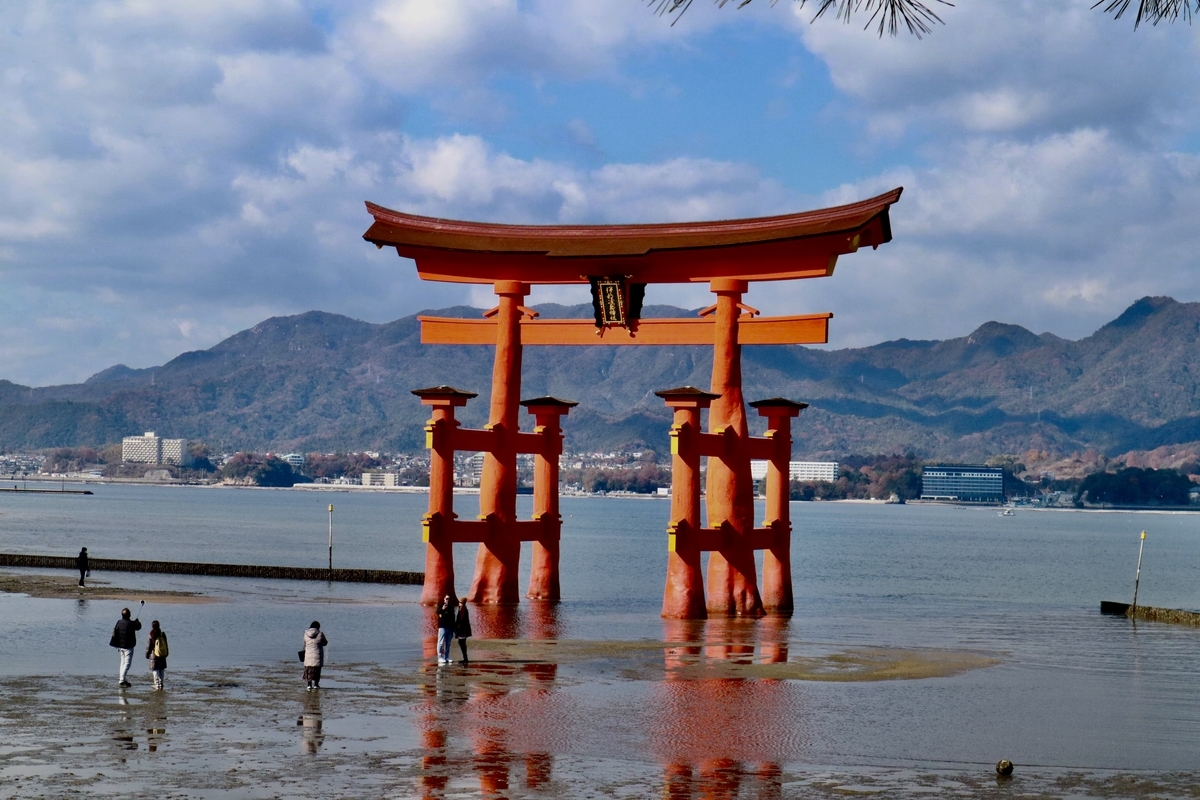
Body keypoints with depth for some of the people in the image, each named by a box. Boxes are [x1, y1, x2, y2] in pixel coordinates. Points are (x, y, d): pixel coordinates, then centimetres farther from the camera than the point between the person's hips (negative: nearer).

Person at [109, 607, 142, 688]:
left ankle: (121, 680, 23)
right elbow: (138, 627, 2)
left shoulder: (119, 622, 0)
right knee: (127, 663, -5)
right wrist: (137, 622, 25)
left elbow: (114, 634, 5)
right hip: (128, 646, -7)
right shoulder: (131, 623, -17)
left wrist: (116, 645, 15)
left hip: (120, 646, 7)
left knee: (123, 662, 18)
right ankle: (121, 681, -14)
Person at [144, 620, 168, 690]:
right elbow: (166, 645, 9)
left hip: (154, 656, -4)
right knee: (162, 669, 13)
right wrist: (166, 653, 20)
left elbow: (148, 647, -6)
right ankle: (160, 683, 16)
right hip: (163, 655, 4)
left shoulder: (151, 636, -10)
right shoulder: (163, 634, 1)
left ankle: (157, 685, -6)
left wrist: (147, 654, 6)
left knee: (155, 670, 0)